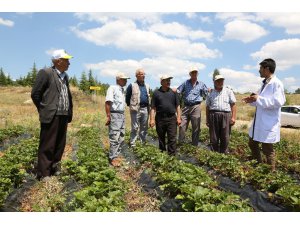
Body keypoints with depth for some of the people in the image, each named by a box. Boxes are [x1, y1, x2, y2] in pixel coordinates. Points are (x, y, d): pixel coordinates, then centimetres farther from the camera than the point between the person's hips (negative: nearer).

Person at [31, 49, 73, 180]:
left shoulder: (65, 75, 17)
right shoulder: (45, 73, -6)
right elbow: (35, 94, -6)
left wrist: (69, 111, 13)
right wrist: (44, 110, -1)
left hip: (63, 116, 7)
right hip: (51, 116, -7)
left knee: (60, 146, 12)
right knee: (47, 146, -1)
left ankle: (54, 169, 26)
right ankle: (43, 174, 10)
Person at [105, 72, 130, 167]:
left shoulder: (122, 90, 16)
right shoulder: (112, 88, -10)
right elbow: (107, 102, -17)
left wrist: (123, 115, 16)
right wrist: (108, 116, -21)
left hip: (122, 115, 9)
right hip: (115, 115, -9)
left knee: (121, 138, 12)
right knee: (115, 138, -6)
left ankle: (116, 155, 23)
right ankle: (112, 158, 4)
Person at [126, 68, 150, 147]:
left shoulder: (147, 86, 14)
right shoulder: (132, 85, -3)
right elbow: (127, 97, 2)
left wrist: (148, 107, 15)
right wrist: (130, 105, 3)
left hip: (145, 109, 6)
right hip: (136, 109, -5)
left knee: (144, 127, 12)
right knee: (135, 127, -2)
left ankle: (143, 142, 24)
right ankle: (132, 144, 8)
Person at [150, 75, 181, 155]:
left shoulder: (173, 92, 8)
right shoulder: (156, 93, 4)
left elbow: (178, 106, 9)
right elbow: (153, 108, 2)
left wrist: (178, 118, 1)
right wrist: (152, 119, -6)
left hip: (172, 118, 0)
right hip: (160, 118, 0)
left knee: (172, 138, -2)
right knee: (161, 138, 12)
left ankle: (172, 155, 6)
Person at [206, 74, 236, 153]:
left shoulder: (228, 91, 10)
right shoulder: (211, 93, 14)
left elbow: (233, 105, 4)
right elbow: (208, 107, 15)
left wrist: (233, 117, -6)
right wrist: (207, 120, 11)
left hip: (226, 115, -1)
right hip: (213, 115, 1)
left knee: (225, 138, 1)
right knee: (213, 138, 3)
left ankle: (223, 154, 12)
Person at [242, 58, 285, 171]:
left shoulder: (276, 83, -15)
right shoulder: (265, 83, 13)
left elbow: (278, 102, -24)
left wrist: (258, 99, -25)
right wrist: (253, 100, 4)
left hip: (269, 123, -10)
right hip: (259, 122, 10)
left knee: (267, 149, 3)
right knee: (252, 144, 21)